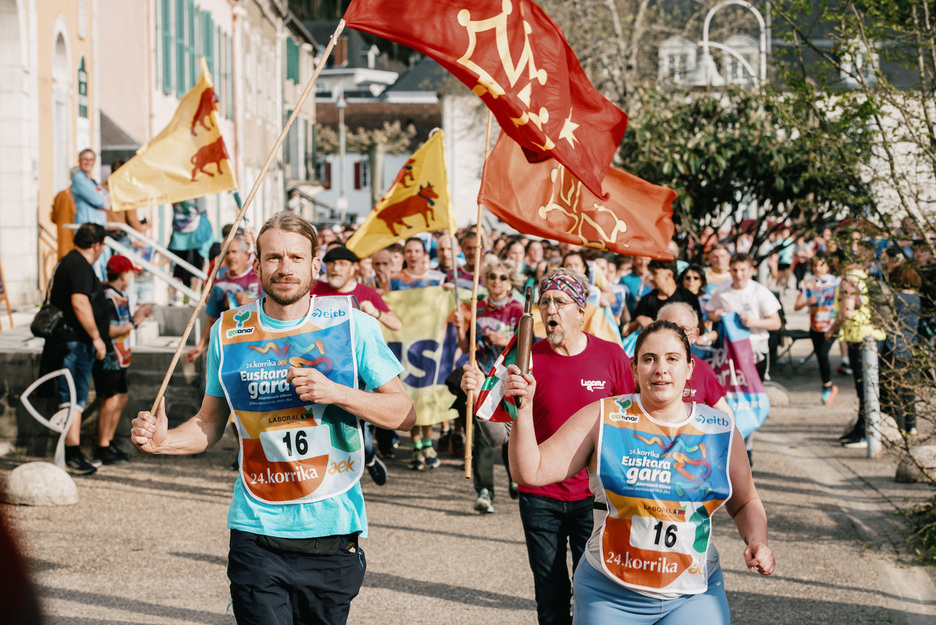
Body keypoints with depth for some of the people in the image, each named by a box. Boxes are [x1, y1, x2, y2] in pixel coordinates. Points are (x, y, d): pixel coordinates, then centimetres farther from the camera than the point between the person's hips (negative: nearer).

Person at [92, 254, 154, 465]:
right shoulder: (108, 297, -18)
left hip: (119, 358, 10)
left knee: (121, 399, 14)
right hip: (108, 358, -10)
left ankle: (109, 442, 23)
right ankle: (102, 448, -3)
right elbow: (109, 331, -23)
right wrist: (134, 323, -18)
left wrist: (137, 314, 8)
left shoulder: (121, 296, 14)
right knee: (111, 400, -9)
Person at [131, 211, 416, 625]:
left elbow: (405, 413, 0)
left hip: (333, 533, 0)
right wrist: (164, 441, -7)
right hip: (258, 536, 0)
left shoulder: (350, 324, -1)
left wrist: (337, 393, -15)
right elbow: (210, 423, 13)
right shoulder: (229, 332, 4)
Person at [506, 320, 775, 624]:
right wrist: (524, 408, -18)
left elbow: (746, 503, 16)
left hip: (693, 598, 1)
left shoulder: (721, 431, 4)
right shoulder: (602, 418, -2)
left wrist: (757, 543, -3)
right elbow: (531, 471, -6)